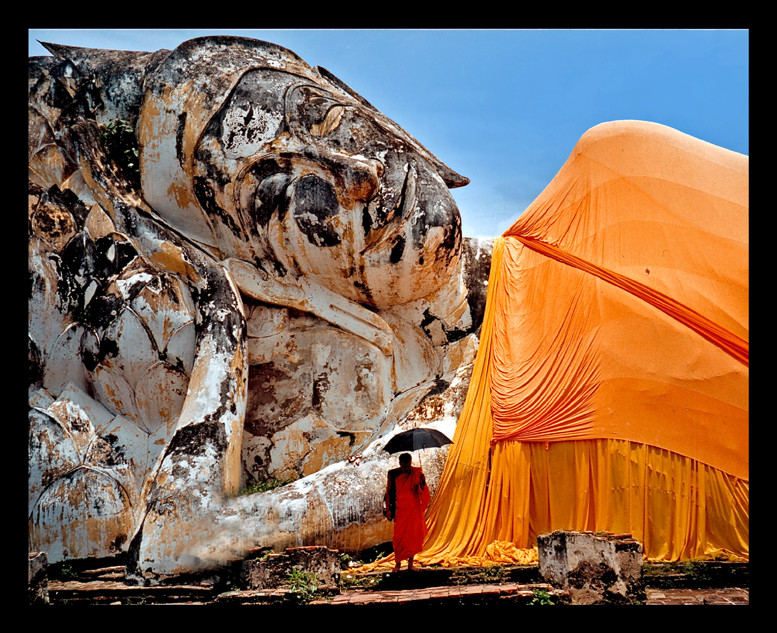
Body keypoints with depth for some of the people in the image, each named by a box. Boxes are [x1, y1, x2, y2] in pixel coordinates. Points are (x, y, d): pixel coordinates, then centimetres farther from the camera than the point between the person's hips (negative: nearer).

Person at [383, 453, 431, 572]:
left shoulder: (416, 473, 1)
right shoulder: (393, 474, 0)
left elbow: (422, 493, 2)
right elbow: (388, 492, 5)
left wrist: (422, 483, -19)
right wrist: (387, 509, 1)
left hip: (414, 509, 1)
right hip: (400, 508, -1)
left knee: (414, 535, 2)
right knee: (399, 536, -5)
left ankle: (410, 563, 14)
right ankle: (398, 563, 7)